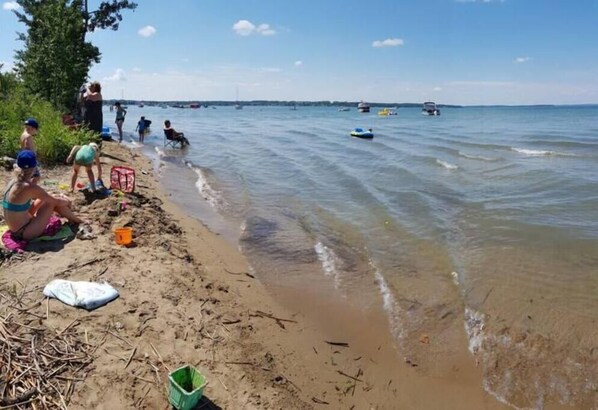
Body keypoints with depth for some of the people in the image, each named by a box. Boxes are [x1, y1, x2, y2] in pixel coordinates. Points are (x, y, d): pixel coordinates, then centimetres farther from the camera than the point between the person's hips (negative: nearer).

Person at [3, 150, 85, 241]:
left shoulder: (13, 182, 2)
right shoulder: (29, 187, -23)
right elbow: (55, 201, -13)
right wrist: (67, 201, 8)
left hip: (16, 230, 9)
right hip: (25, 233, -9)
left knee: (46, 198, 17)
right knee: (54, 202, -3)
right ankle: (77, 221, 18)